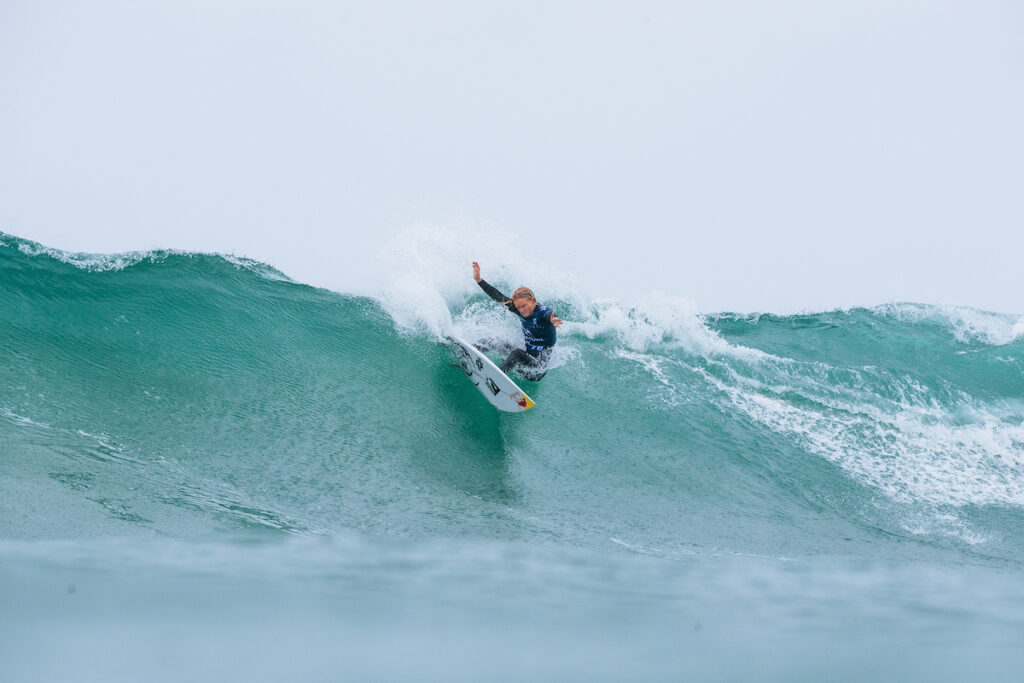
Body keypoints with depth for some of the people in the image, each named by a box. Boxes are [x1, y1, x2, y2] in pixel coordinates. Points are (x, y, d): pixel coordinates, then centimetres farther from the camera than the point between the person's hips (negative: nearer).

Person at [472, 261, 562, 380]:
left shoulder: (543, 312, -20)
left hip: (538, 370, -8)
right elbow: (498, 297, 4)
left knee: (517, 353, -35)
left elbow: (549, 315, -45)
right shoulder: (523, 312, 0)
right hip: (527, 357, 8)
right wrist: (479, 280, 2)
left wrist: (552, 320, -69)